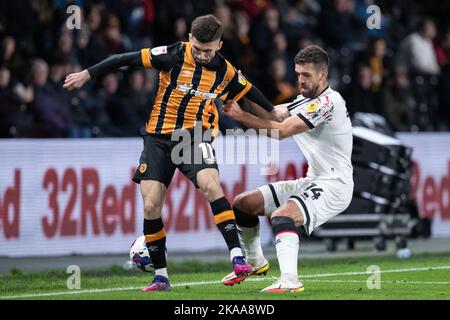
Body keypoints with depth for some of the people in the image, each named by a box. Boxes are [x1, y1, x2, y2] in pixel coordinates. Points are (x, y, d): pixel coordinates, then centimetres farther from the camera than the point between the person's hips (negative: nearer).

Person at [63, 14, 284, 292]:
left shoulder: (225, 72, -2)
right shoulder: (173, 55, -10)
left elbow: (249, 91, 18)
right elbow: (126, 59, -8)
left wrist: (274, 113, 30)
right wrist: (87, 74, -7)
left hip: (196, 136, 0)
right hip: (159, 138, 0)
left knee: (211, 186, -27)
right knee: (151, 205, -7)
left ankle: (237, 258, -26)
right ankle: (161, 276, 6)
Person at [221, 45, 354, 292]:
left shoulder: (328, 102, -16)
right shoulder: (306, 101, 14)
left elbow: (280, 131, -23)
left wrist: (241, 116, -22)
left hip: (334, 185, -10)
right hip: (311, 182, 10)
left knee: (282, 215, -35)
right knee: (242, 204, 11)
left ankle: (289, 281, -45)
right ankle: (255, 263, 29)